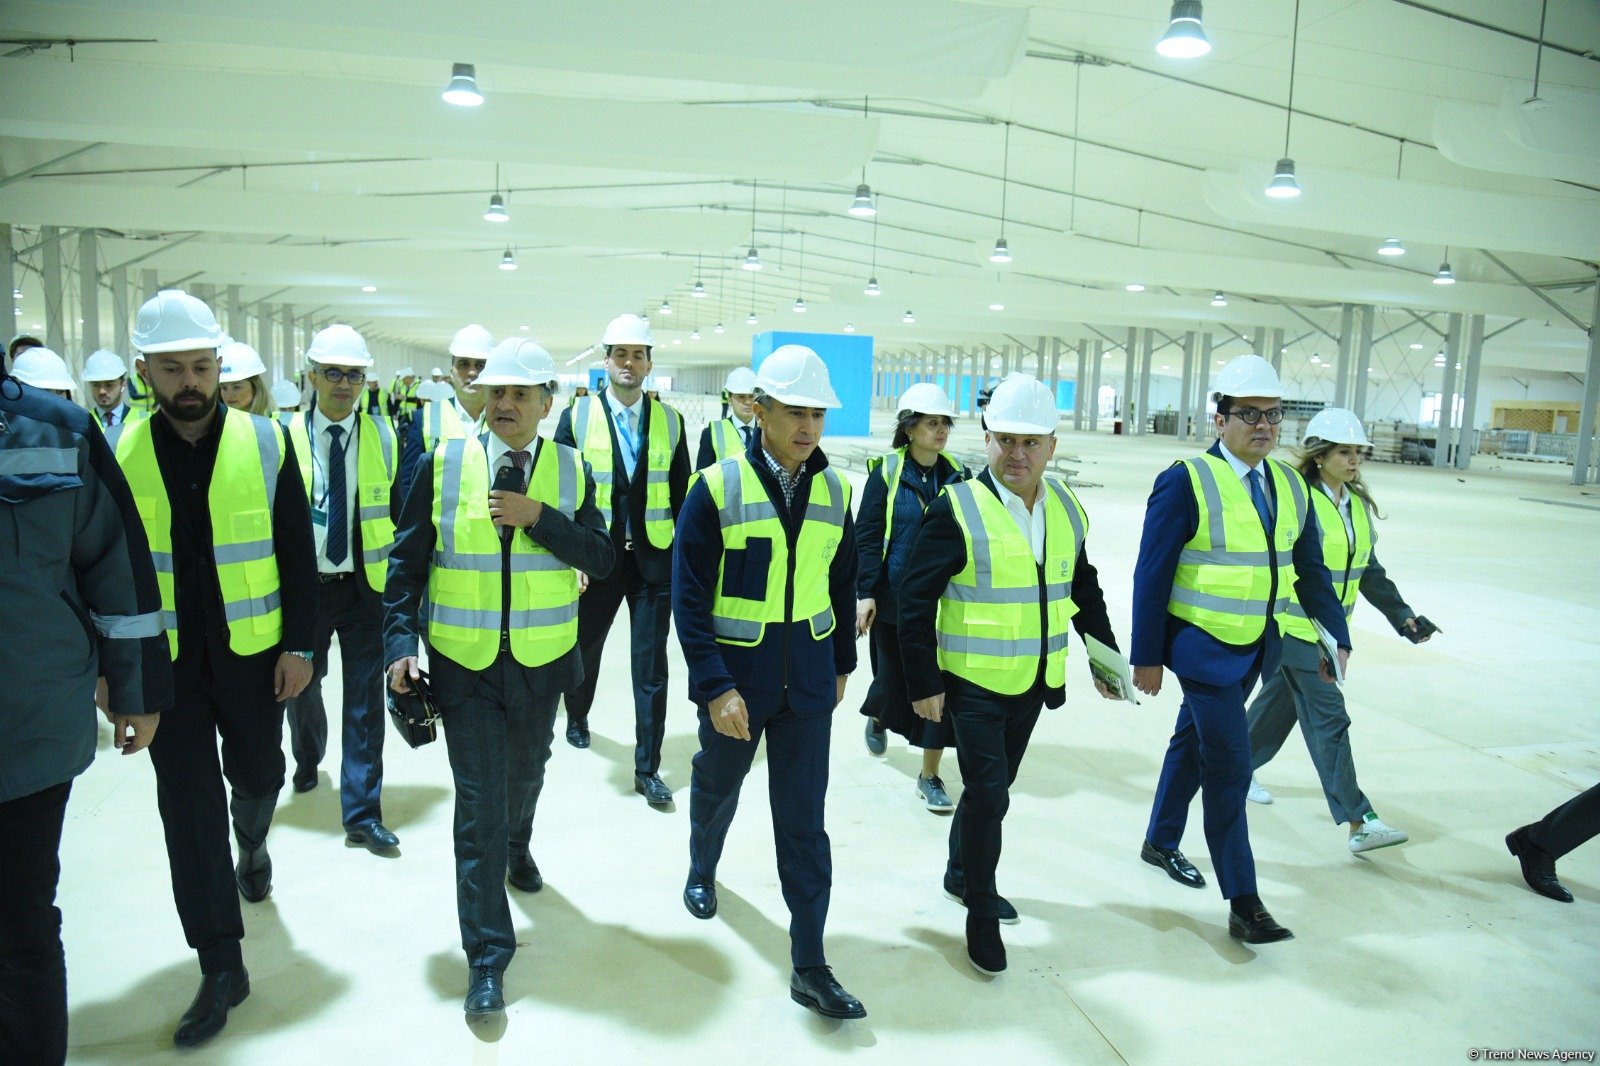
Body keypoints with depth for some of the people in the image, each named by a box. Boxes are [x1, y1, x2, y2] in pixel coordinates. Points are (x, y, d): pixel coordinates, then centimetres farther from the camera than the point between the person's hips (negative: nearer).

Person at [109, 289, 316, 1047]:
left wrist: (299, 644, -6)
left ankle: (252, 844, 53)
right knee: (188, 806, 3)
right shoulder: (118, 452, -3)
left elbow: (297, 551, -3)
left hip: (253, 652, 0)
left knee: (258, 773, 17)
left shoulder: (266, 441, -5)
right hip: (165, 661, 0)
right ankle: (221, 966, 14)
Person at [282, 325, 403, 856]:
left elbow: (400, 514, 2)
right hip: (303, 586, 1)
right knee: (301, 688, 18)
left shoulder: (384, 436, 0)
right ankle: (309, 760, 49)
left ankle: (362, 815, 11)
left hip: (366, 588, 0)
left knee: (365, 703, 1)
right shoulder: (285, 437, -3)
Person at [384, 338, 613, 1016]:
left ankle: (517, 849, 57)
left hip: (540, 660, 2)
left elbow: (600, 560, -8)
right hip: (463, 660, -2)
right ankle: (487, 954, 9)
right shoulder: (443, 463, -5)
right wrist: (400, 642, -9)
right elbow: (407, 559, -1)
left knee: (525, 772, 23)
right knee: (478, 800, -1)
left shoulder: (572, 470, -2)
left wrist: (540, 517, -21)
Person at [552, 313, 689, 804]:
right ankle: (577, 716, 49)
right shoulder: (577, 417, -1)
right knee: (584, 647, 19)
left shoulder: (670, 421, 4)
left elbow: (680, 494, 7)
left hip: (654, 560, 0)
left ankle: (647, 769, 12)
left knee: (651, 667, 2)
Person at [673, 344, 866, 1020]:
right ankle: (703, 871, 54)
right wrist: (714, 685, -19)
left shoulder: (832, 490, 0)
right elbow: (689, 596, -14)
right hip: (736, 675, -2)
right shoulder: (717, 488, -13)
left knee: (804, 820, 4)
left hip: (808, 678, 2)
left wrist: (841, 665, 12)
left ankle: (810, 969, 13)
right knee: (718, 786, 22)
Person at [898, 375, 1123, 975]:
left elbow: (1084, 589, 16)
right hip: (974, 684, -6)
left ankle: (961, 874, 42)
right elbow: (916, 600, -15)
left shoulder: (1066, 508, 3)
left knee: (996, 786, 20)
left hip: (1033, 682, 6)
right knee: (988, 794, -6)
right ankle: (980, 913, 15)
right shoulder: (958, 509, -16)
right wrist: (924, 684, -15)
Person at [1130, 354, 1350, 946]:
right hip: (1203, 646, -7)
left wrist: (1336, 636, 4)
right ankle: (1243, 903, 4)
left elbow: (1310, 572, 11)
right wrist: (1147, 656, -14)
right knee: (1229, 767, -6)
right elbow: (1152, 575, -14)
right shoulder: (1186, 482, -15)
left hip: (1257, 648, 7)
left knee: (1194, 742, 22)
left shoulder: (1290, 486, 5)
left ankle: (1161, 842, 41)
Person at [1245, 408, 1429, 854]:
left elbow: (1369, 569, 16)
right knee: (1328, 720, -6)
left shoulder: (1357, 504, 9)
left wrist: (1403, 616, 11)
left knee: (1281, 701, 19)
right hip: (1293, 628, -8)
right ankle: (1359, 822, -3)